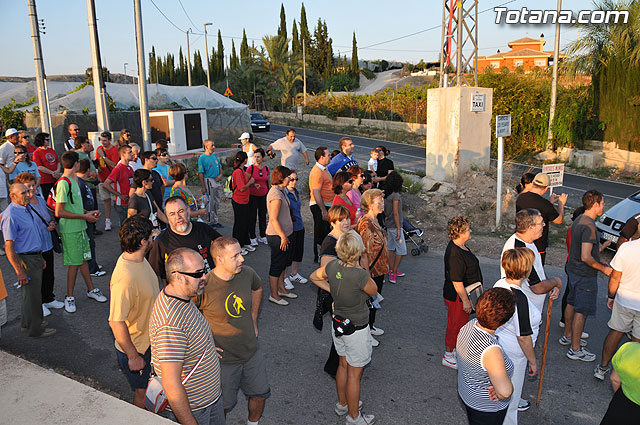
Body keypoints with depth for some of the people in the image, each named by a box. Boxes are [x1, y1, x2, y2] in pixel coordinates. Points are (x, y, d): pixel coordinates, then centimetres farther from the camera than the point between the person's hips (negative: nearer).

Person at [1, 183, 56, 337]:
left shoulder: (27, 208, 8)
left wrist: (40, 257, 23)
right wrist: (19, 271, -23)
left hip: (35, 256, 9)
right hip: (25, 259, -9)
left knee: (33, 292, 20)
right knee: (32, 295, 2)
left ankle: (28, 323, 36)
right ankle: (35, 329, 17)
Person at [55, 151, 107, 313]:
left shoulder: (74, 180, 12)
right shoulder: (63, 183, -17)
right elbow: (59, 212, -21)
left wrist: (88, 212, 7)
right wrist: (84, 216, -16)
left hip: (80, 227, 8)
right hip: (70, 230, -8)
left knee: (83, 259, 16)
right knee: (74, 263, -1)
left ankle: (91, 290, 26)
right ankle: (69, 297, 13)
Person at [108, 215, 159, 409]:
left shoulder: (139, 259, -4)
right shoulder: (125, 277, -35)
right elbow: (116, 322, -31)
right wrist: (133, 356, -21)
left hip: (150, 340, 9)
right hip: (136, 347, -8)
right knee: (143, 394, 14)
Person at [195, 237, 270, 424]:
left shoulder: (247, 273, -12)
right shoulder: (203, 287, -28)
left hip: (252, 353, 5)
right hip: (223, 360, -5)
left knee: (260, 394, 22)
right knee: (222, 406, 13)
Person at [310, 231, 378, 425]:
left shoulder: (333, 266, -12)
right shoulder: (360, 275, -31)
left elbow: (314, 276, 7)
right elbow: (374, 291, -9)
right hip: (356, 330, -6)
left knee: (343, 365, 25)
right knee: (354, 374, 11)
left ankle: (342, 404, 44)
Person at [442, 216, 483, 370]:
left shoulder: (462, 246, 3)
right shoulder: (455, 254, -30)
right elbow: (456, 281, -28)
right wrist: (465, 300, -21)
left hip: (463, 294, 10)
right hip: (457, 296, -10)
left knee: (461, 323, 22)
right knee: (456, 324, 6)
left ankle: (455, 350, 40)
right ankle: (448, 356, 22)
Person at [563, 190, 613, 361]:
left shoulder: (578, 221, 5)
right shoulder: (589, 226, -25)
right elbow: (586, 257, -28)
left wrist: (599, 263, 18)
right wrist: (603, 268, -14)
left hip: (573, 269, 10)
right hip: (585, 275, -10)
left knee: (571, 304, 22)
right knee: (581, 311, 0)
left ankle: (567, 335, 38)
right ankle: (575, 349, 9)